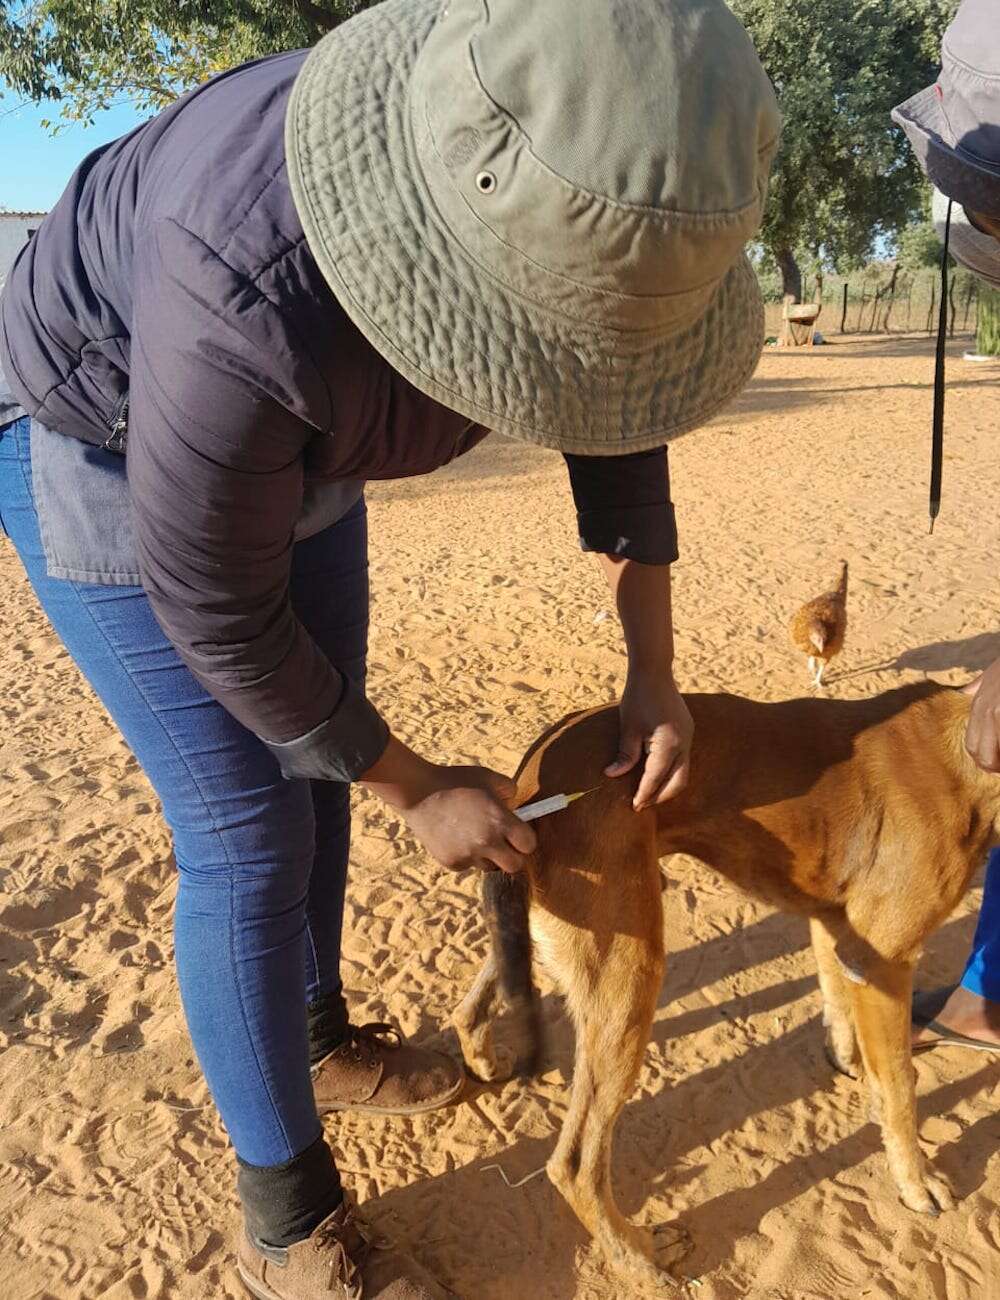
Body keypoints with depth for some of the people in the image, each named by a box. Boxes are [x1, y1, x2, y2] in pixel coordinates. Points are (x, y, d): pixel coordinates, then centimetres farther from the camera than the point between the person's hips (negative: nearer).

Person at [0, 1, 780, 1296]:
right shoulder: (260, 309, -42)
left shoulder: (569, 191, -22)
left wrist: (653, 674, -6)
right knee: (248, 836, -7)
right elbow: (215, 615, -28)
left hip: (290, 447, 7)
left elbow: (613, 426, -5)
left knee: (317, 768, 15)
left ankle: (318, 1040, 40)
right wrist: (421, 791, -17)